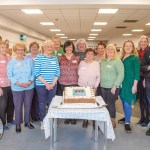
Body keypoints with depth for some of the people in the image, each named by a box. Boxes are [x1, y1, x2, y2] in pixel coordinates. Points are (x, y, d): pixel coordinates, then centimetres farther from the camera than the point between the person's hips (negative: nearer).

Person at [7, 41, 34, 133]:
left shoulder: (29, 61, 4)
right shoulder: (11, 62, -1)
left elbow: (33, 72, 3)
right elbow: (9, 75, -7)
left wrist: (30, 81, -14)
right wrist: (18, 83, -18)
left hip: (29, 87, 2)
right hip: (17, 88, -2)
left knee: (28, 105, 12)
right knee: (18, 106, 6)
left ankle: (27, 121, 29)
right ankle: (18, 124, 22)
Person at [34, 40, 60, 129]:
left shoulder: (55, 59, 7)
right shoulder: (39, 58, -5)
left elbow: (57, 73, 4)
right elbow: (37, 73, -11)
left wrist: (52, 83, -8)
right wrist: (46, 83, -16)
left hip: (53, 85, 3)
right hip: (41, 85, -3)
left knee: (51, 103, 12)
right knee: (42, 103, 7)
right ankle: (43, 121, 21)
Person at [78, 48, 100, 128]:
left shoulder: (96, 63, -1)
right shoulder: (81, 63, 5)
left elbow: (98, 77, 0)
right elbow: (78, 74, 9)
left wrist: (95, 86, -7)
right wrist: (78, 84, 4)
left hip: (92, 88, -2)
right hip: (81, 87, 2)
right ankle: (85, 120, 19)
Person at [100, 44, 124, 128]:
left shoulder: (117, 61, -6)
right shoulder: (102, 61, 12)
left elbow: (121, 75, -13)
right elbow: (100, 73, 19)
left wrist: (115, 86, -17)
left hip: (112, 88, -5)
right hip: (103, 87, 5)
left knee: (111, 104, 0)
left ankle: (113, 122, 18)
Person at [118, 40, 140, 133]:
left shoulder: (135, 58, -6)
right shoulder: (122, 58, 10)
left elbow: (137, 73, -10)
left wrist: (135, 85, -15)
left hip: (130, 84, -6)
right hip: (122, 83, 6)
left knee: (127, 103, -5)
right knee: (123, 102, 12)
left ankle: (127, 122, 7)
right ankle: (126, 117, 31)